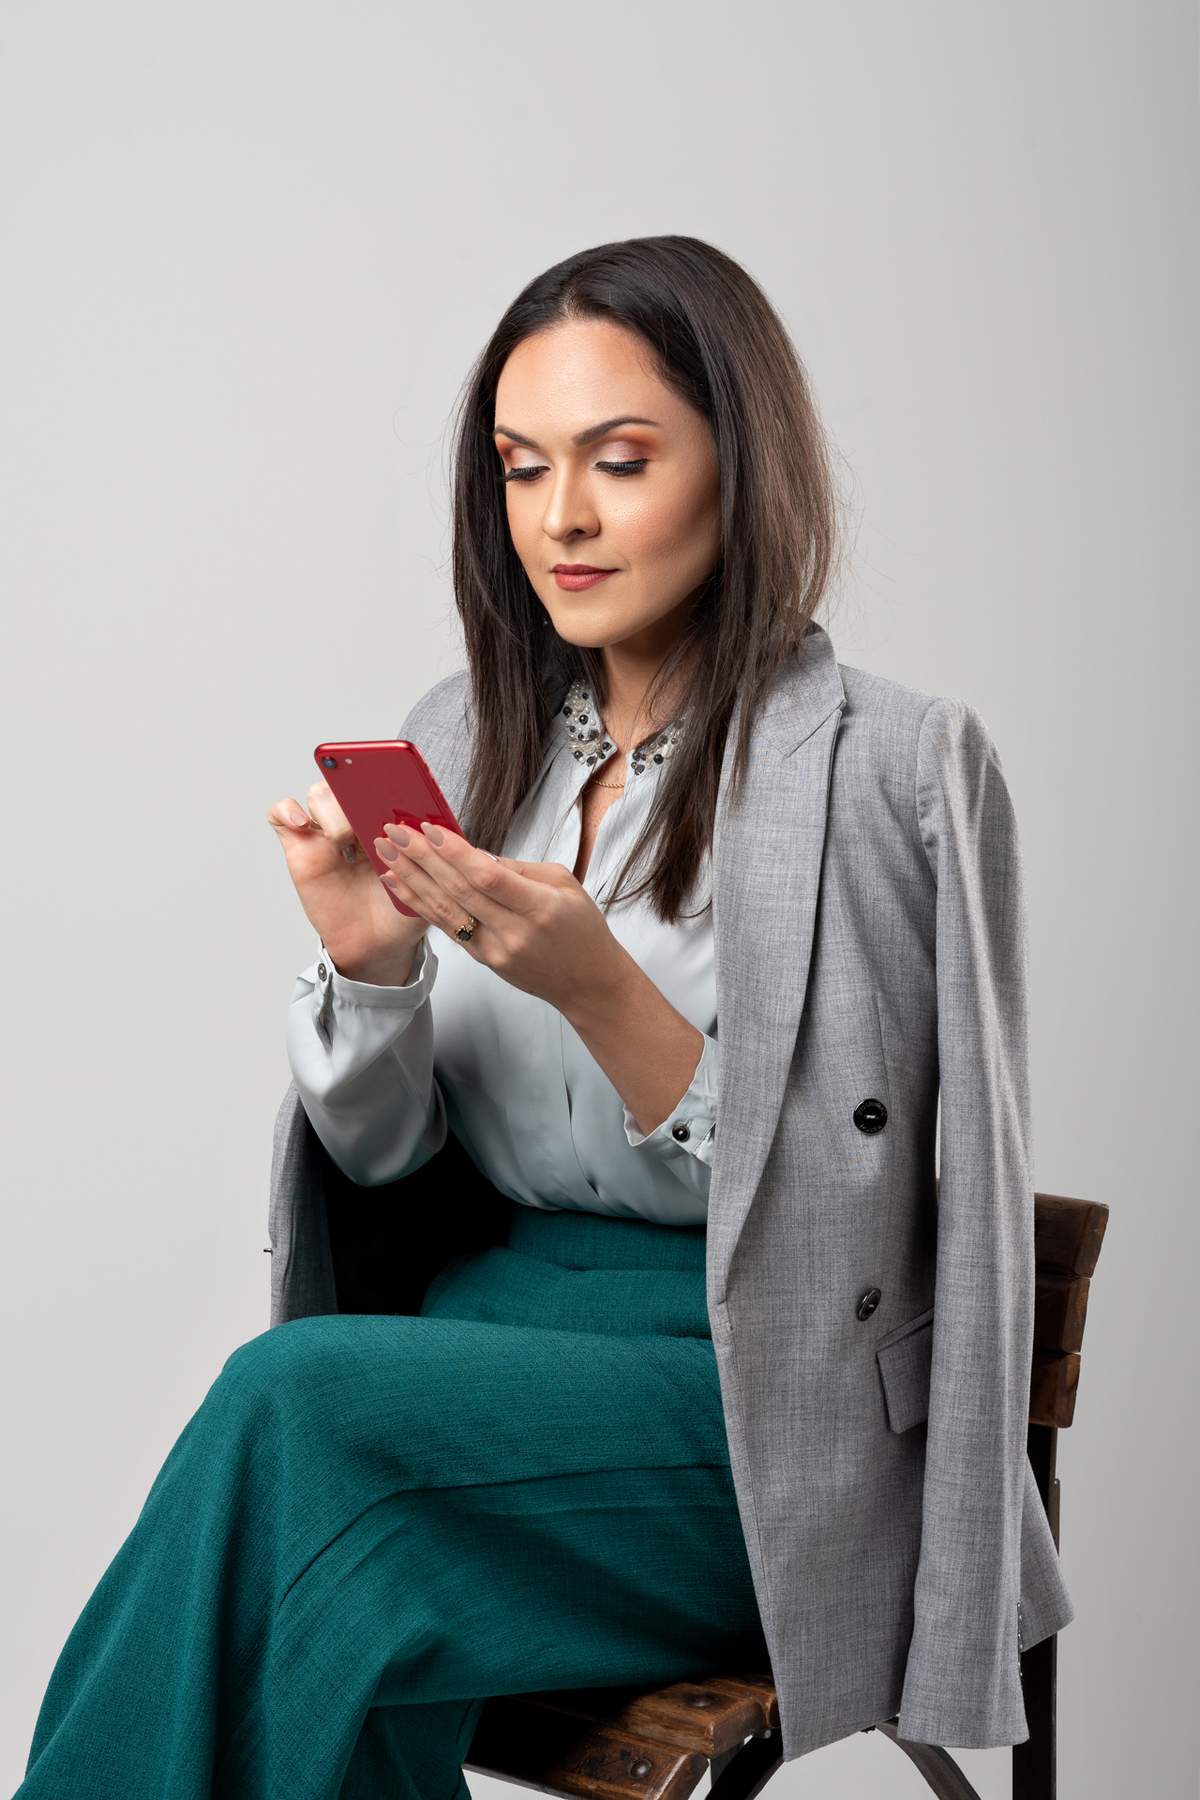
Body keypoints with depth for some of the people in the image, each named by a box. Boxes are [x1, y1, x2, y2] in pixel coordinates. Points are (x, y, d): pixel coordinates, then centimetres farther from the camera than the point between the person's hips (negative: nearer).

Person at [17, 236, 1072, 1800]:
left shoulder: (897, 765, -6)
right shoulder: (465, 745, 10)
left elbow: (825, 1216, -10)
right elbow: (387, 1157, 9)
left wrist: (598, 988, -22)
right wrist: (370, 966, -12)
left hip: (761, 1400, -4)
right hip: (495, 1336, 4)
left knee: (298, 1398, -28)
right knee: (309, 1582, -30)